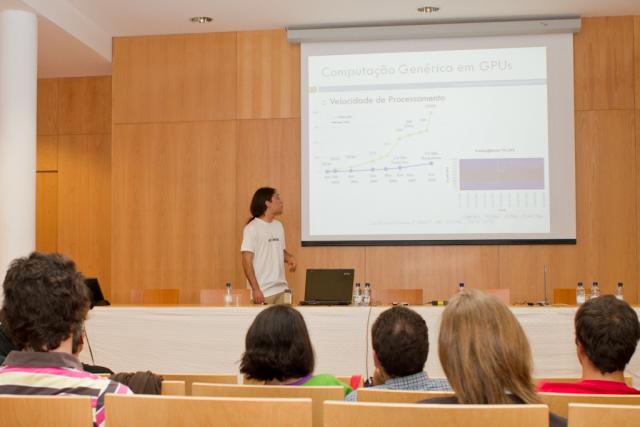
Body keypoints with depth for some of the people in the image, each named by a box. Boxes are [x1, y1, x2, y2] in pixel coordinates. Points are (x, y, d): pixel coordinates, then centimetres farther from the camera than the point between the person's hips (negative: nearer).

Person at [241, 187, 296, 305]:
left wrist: (290, 258, 1)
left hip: (281, 289, 6)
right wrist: (255, 289, -16)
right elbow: (247, 261, -11)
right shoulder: (252, 228, -8)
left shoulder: (278, 226, 13)